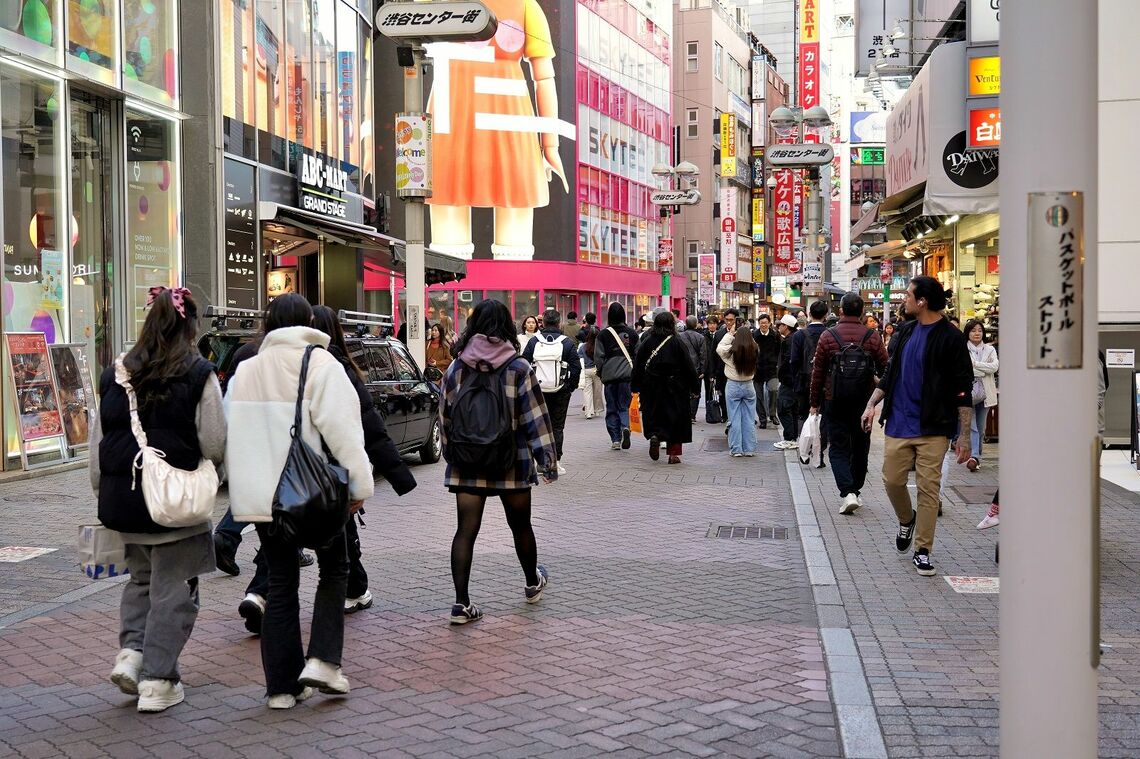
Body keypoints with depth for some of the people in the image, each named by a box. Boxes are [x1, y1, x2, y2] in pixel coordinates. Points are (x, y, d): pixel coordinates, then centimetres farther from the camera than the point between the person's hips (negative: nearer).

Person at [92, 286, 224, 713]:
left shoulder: (115, 375, 6)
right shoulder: (198, 375, -9)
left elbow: (97, 445, 9)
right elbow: (215, 446, -10)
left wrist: (103, 494, 18)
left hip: (122, 497, 5)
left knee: (141, 577, 23)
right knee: (173, 589, 5)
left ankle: (131, 651, 9)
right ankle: (158, 681, 7)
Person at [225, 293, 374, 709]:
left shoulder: (244, 371, 9)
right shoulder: (320, 364, -8)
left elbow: (231, 433, 12)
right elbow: (341, 428, -15)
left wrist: (243, 484, 21)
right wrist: (359, 483, -10)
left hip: (261, 494, 5)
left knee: (280, 583, 11)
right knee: (334, 569, 15)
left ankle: (282, 684, 12)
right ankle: (322, 660, 2)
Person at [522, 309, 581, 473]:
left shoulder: (534, 342, 0)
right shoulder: (567, 343, -3)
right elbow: (576, 368, -6)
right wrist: (570, 388, 4)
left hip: (538, 392, 1)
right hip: (560, 392, -1)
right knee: (557, 427, 6)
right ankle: (556, 462, 4)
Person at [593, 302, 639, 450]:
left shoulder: (603, 334, -4)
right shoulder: (632, 334, 3)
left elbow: (598, 358, -3)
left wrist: (601, 374, 10)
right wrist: (635, 375, 15)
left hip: (609, 376, -1)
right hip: (627, 376, 1)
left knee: (612, 408, 8)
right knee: (624, 406, 9)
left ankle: (615, 440, 6)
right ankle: (625, 427, -19)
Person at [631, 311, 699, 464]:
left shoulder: (646, 342, -1)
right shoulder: (677, 342, -8)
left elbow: (637, 366, 3)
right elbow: (689, 367, -6)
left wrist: (635, 386, 12)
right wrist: (695, 387, 2)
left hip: (651, 388, 2)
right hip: (675, 389, -2)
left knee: (653, 416, 13)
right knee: (675, 418, 6)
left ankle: (654, 435, -16)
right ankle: (674, 454, 5)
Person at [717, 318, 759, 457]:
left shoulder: (731, 351, -15)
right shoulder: (754, 351, -8)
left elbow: (719, 348, 3)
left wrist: (730, 334, 8)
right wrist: (747, 332, 11)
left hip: (733, 386, -2)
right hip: (749, 386, 2)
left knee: (734, 419, 4)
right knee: (749, 419, 9)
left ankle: (736, 449, 4)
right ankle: (749, 449, 12)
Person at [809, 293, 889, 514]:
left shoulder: (828, 336, -6)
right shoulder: (872, 336, -4)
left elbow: (818, 372, -2)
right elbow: (884, 368, 0)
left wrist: (815, 402, 7)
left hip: (835, 402, -2)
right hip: (864, 402, 2)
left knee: (838, 448, 3)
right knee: (860, 447, 17)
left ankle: (847, 492, -14)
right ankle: (855, 490, 27)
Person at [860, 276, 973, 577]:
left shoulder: (951, 338, -9)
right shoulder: (906, 331, 10)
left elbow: (963, 390, -10)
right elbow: (890, 373, 19)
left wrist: (964, 436, -13)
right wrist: (872, 403, 7)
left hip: (933, 428, -5)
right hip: (899, 424, 5)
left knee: (929, 488, -1)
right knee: (892, 480, 6)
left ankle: (922, 551, 8)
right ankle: (906, 520, 36)